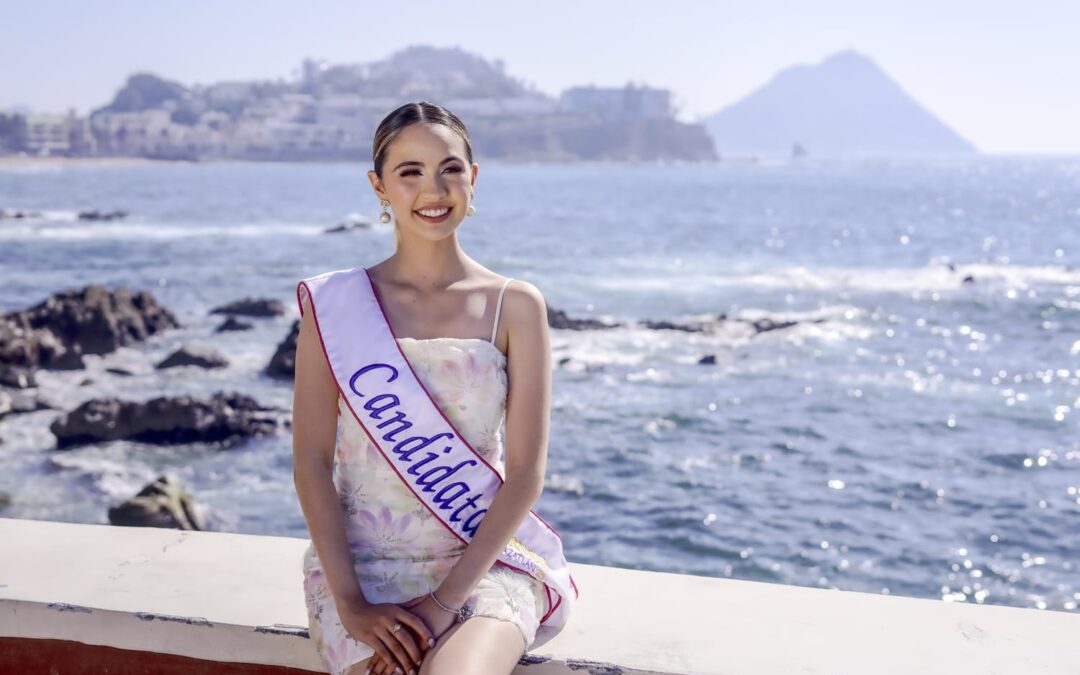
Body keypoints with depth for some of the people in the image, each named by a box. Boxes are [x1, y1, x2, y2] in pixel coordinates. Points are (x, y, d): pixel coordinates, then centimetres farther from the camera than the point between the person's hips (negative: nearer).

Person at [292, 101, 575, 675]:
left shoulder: (515, 306, 1)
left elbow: (526, 472, -3)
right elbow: (311, 460, 0)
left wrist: (444, 602, -11)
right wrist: (349, 602, -10)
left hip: (479, 562, -1)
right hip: (361, 562, 1)